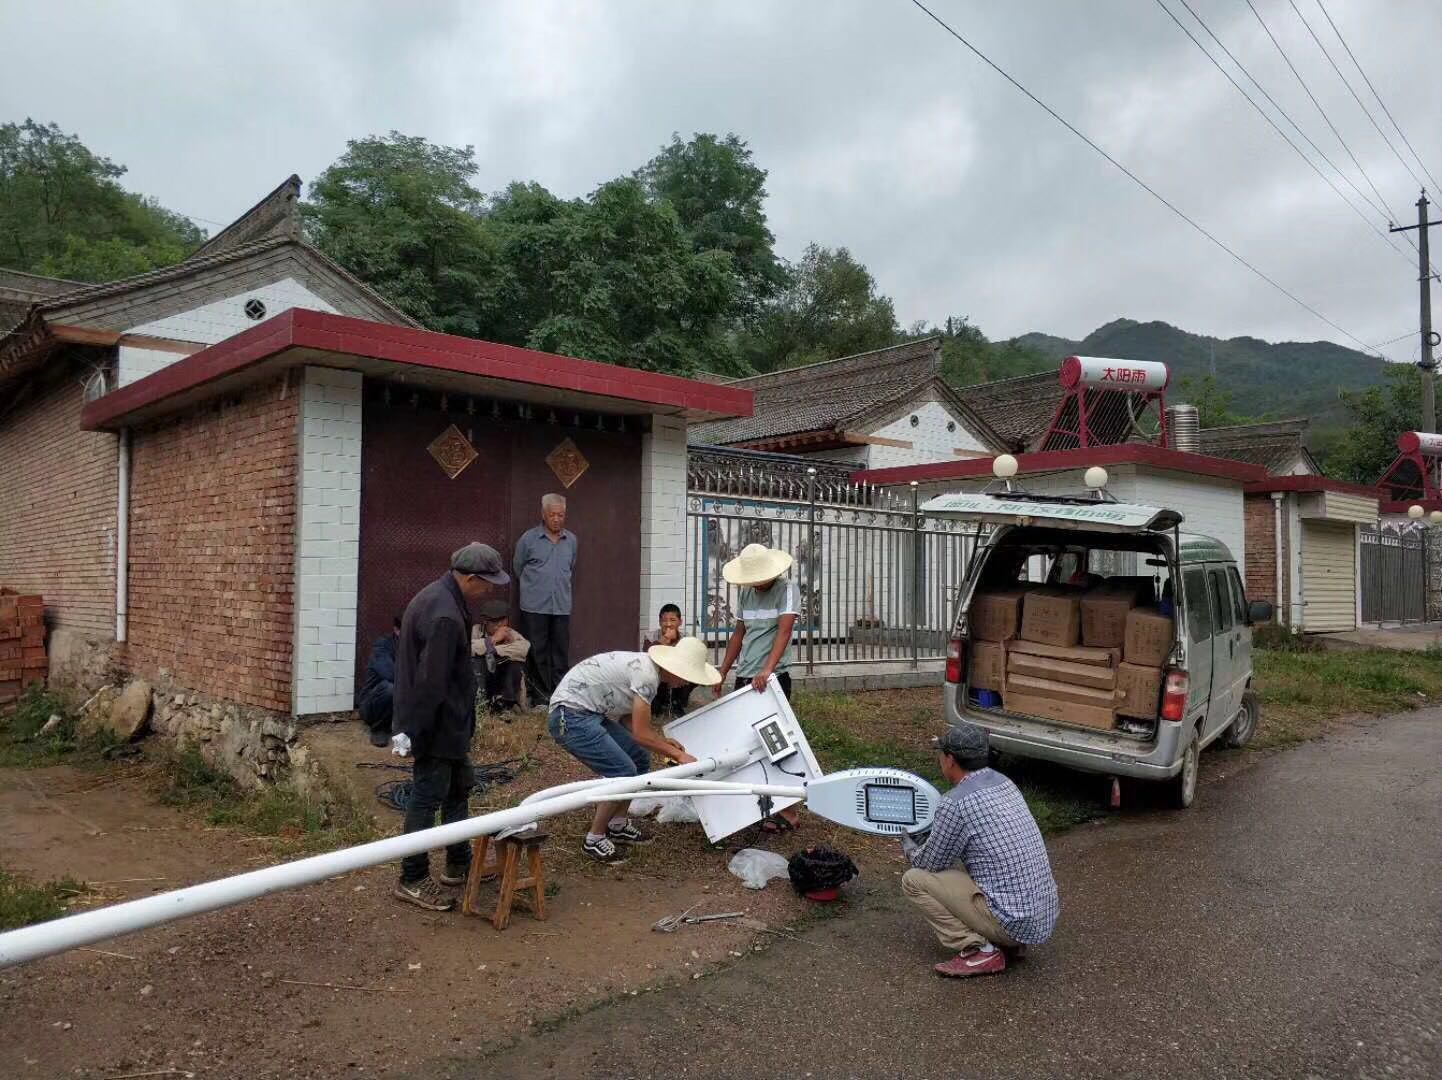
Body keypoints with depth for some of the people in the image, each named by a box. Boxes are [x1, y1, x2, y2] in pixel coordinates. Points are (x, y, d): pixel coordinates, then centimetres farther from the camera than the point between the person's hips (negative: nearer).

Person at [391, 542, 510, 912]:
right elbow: (430, 682, -26)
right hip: (438, 726, -11)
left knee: (459, 787, 20)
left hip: (450, 723, 11)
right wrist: (414, 731, -21)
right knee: (428, 797, 0)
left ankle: (459, 864, 33)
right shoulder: (445, 617, -27)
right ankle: (412, 880, 13)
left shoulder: (435, 596, 8)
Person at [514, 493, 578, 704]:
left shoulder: (571, 540, 8)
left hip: (562, 607, 3)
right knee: (537, 655, 3)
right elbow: (518, 569, 8)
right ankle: (540, 700, 10)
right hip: (535, 607, -3)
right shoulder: (528, 539, -3)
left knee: (561, 655, 6)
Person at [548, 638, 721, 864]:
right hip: (571, 716, -10)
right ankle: (594, 841, 1)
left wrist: (664, 742, 13)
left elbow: (627, 719, 17)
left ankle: (618, 827, 25)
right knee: (624, 772, -14)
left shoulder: (643, 666, 10)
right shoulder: (647, 675, -20)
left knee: (640, 759, 12)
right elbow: (640, 734, -17)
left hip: (589, 713, 10)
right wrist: (678, 755, -7)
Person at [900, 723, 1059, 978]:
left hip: (1016, 923, -8)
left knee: (914, 880, -1)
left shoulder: (955, 803, -17)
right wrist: (927, 838, 32)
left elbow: (931, 863, -3)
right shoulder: (1003, 783, 8)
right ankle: (1007, 943, 16)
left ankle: (979, 952, -3)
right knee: (954, 864, 26)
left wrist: (909, 847, 18)